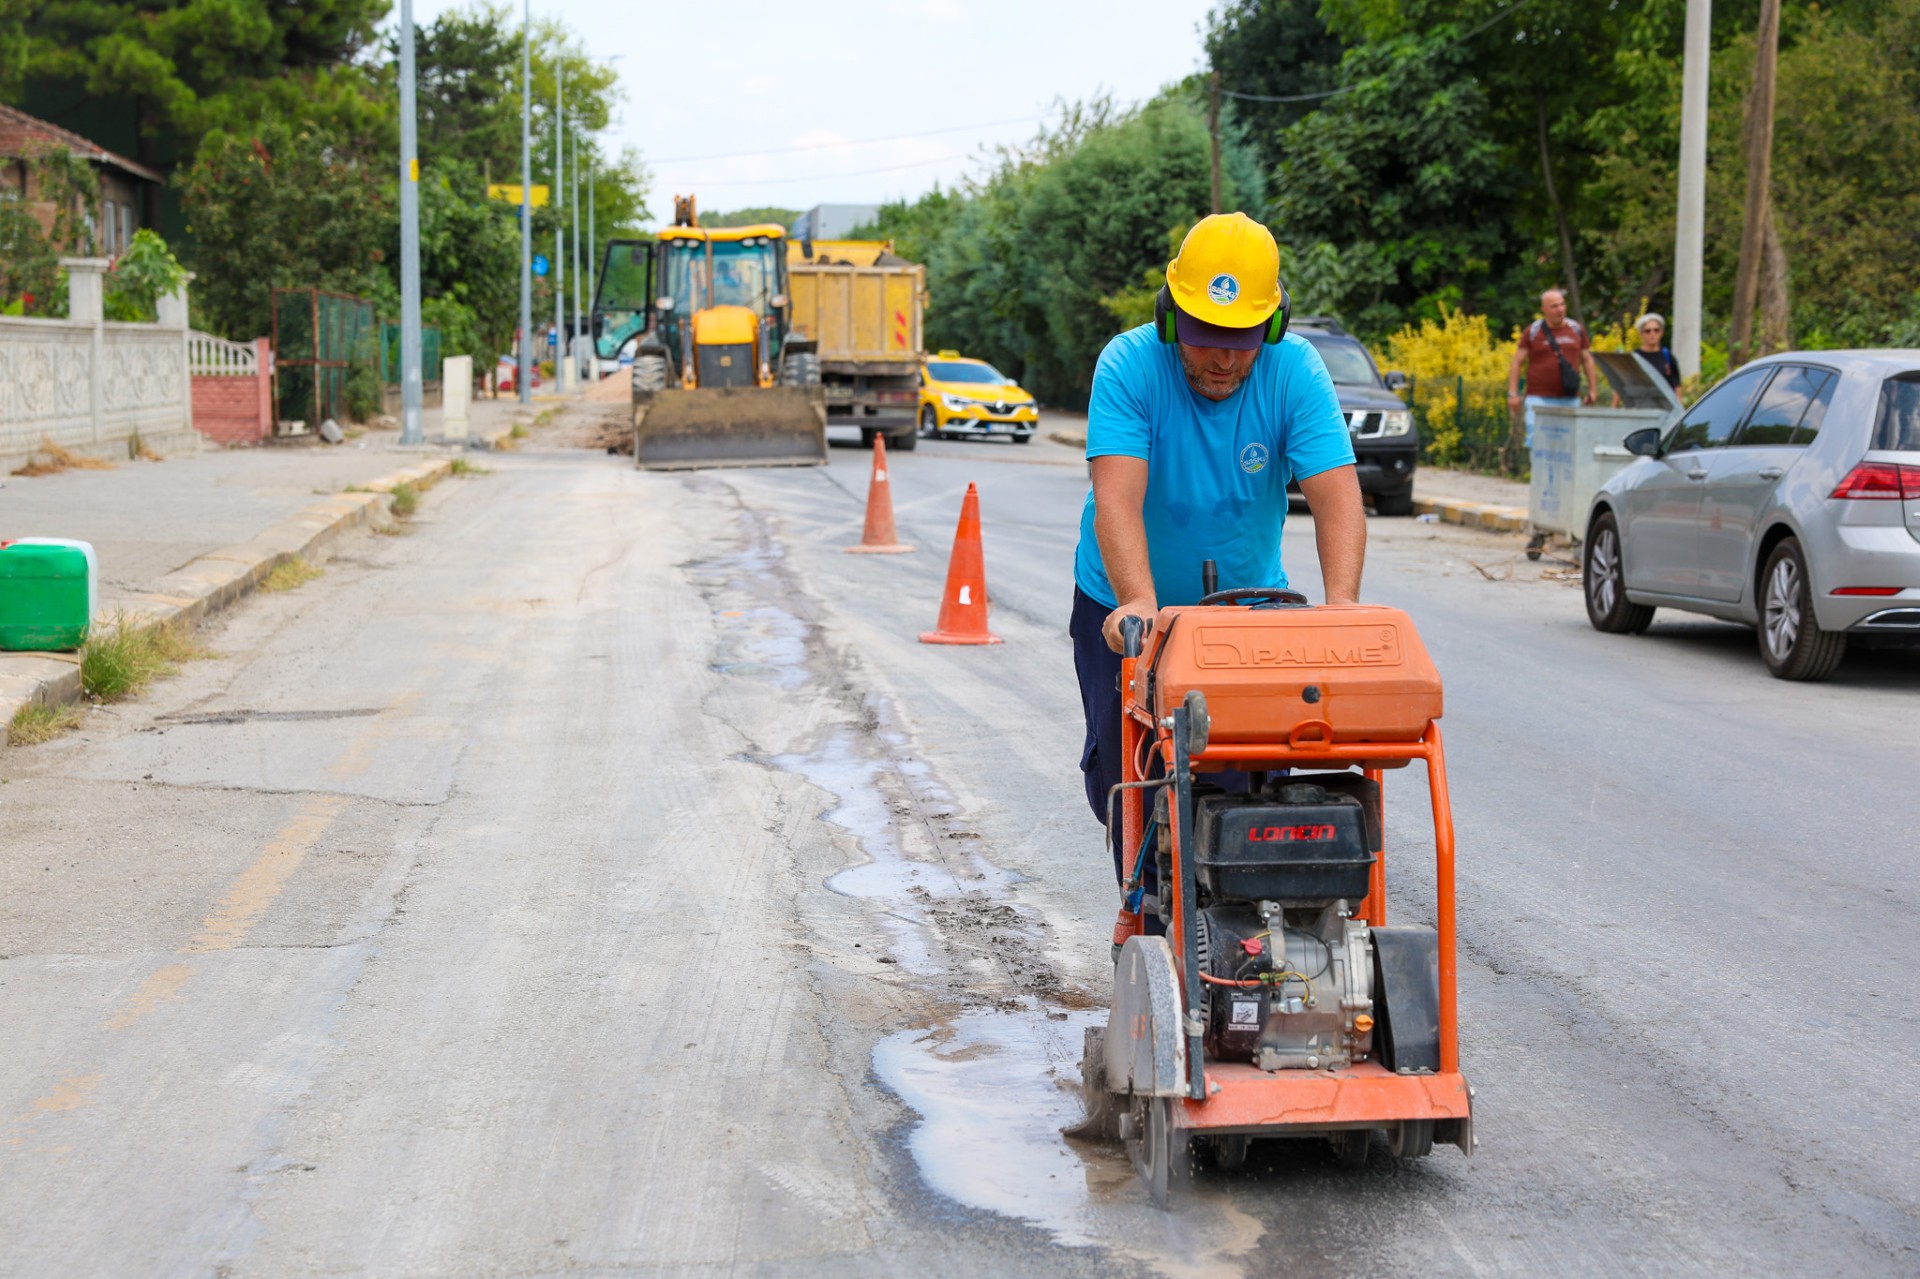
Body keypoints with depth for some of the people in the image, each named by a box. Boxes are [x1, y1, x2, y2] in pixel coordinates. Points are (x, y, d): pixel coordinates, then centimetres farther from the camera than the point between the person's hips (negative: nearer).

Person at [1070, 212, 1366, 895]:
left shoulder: (1295, 371, -19)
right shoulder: (1129, 365, -23)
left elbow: (1336, 494, -29)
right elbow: (1117, 498, -35)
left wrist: (1340, 604, -45)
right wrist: (1139, 603, -50)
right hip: (1126, 606, -1)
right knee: (1125, 772, 3)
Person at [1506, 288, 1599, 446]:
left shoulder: (1577, 330, 10)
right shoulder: (1532, 332, 3)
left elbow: (1587, 360, 17)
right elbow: (1517, 363, 4)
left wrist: (1592, 390, 10)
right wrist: (1513, 393, -4)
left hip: (1570, 400, 3)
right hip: (1539, 399, -3)